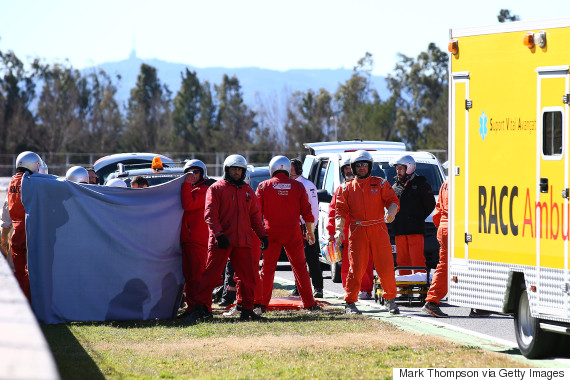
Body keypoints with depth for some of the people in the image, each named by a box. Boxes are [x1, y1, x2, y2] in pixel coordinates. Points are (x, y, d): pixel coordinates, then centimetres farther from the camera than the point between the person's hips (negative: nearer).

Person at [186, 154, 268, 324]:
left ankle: (247, 310, 14)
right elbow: (210, 214, -7)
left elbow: (255, 216, 21)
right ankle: (199, 308, -6)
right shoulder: (216, 189, 1)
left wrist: (262, 235, 12)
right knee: (211, 275, -8)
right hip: (221, 240, -5)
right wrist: (219, 234, -19)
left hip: (242, 241, 5)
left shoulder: (248, 191, 17)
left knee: (248, 277, 4)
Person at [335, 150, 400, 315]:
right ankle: (350, 303, 1)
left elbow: (393, 201, 1)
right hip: (357, 233, 0)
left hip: (378, 230, 0)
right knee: (356, 268, -6)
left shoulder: (380, 184, 10)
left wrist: (391, 211, -22)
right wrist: (339, 230, -9)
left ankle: (390, 299, 16)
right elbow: (341, 211, 6)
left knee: (386, 267, -1)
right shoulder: (346, 188, 11)